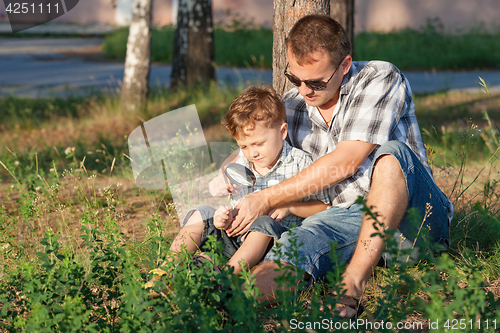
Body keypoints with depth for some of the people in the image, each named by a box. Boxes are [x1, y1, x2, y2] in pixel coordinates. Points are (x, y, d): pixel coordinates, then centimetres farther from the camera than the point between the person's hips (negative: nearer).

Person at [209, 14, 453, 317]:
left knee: (391, 153, -37)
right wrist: (220, 181, -4)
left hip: (416, 218, -3)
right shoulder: (291, 107, 8)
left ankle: (354, 284, -40)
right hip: (348, 219, 4)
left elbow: (345, 162, -17)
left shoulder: (381, 79, -9)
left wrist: (267, 199, -15)